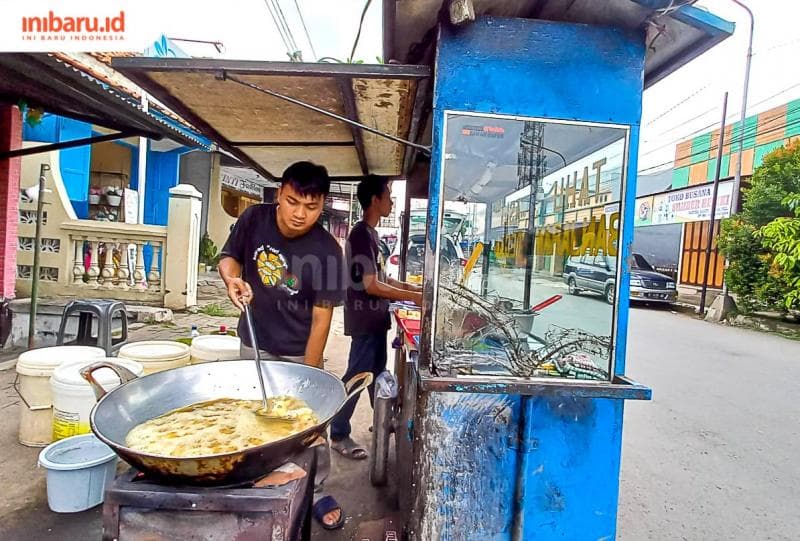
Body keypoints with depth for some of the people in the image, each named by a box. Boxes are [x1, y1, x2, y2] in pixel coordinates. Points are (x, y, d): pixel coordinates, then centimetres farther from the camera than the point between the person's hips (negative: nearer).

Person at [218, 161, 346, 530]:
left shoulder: (326, 250, -23)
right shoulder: (254, 219, -15)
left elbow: (321, 317, -19)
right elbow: (229, 256, 3)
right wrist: (233, 278, -22)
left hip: (298, 351, -3)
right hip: (254, 344, 3)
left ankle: (316, 493, 28)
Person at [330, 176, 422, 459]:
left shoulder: (370, 233, 12)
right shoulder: (362, 234, -18)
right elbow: (370, 285, -23)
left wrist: (410, 287, 10)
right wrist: (412, 296, -19)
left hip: (375, 318, 10)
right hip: (365, 320, -10)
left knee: (377, 371, 20)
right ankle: (339, 435, 13)